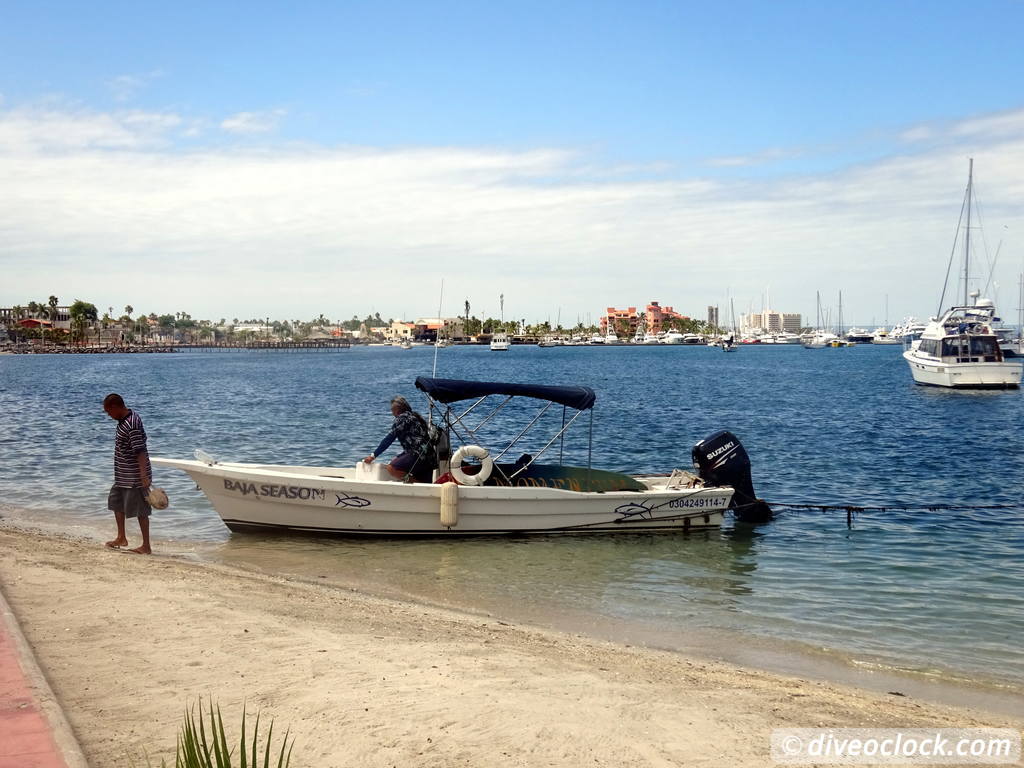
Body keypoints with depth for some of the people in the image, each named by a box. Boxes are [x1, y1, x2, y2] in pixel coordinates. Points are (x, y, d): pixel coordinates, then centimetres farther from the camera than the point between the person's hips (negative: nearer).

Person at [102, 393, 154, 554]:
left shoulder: (132, 426, -24)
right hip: (123, 475, 11)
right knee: (116, 502, 21)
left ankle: (146, 547, 3)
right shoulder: (126, 418, 7)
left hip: (135, 477, -11)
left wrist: (144, 475, -35)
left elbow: (140, 451, -30)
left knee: (140, 510, -4)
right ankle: (121, 538, 35)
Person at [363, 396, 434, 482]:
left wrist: (373, 455, -1)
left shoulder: (403, 417, -2)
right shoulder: (415, 417, 25)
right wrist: (398, 458, 30)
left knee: (391, 469, -18)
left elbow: (389, 438, -5)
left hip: (419, 456, -10)